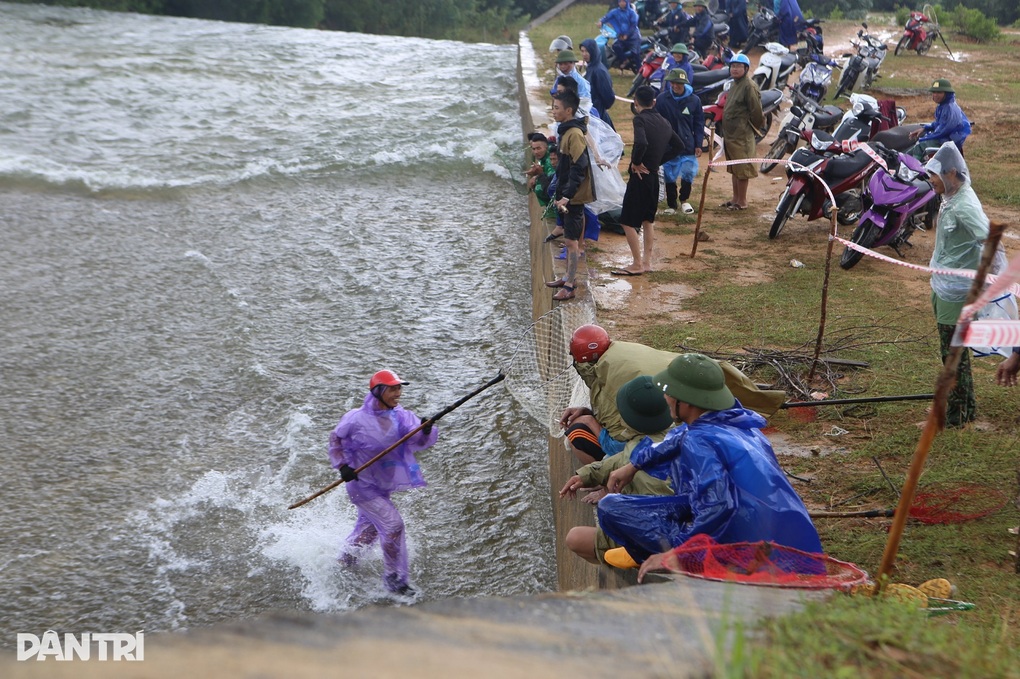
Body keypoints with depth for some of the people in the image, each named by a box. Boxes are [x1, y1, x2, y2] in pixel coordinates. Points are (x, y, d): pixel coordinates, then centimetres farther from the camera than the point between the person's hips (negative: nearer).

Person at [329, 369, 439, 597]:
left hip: (383, 486, 6)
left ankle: (344, 561, 49)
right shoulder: (357, 418, -18)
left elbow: (418, 441, -19)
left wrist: (426, 432, -41)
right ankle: (394, 578, 1)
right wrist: (342, 466, -14)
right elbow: (336, 439, -2)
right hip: (362, 484, -6)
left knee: (369, 529, 23)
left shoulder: (402, 417, -7)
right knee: (392, 525, -13)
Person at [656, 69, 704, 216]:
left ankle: (685, 200, 23)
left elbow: (699, 124, 6)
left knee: (688, 173, -1)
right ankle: (671, 205, 20)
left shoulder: (694, 100, -1)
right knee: (669, 177, 6)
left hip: (688, 145, 0)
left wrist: (698, 144, 1)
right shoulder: (662, 99, -3)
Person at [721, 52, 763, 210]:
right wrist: (725, 133, 18)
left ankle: (742, 201, 3)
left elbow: (756, 110, -16)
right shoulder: (734, 85, 15)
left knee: (742, 169, -3)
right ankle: (735, 198, 26)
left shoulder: (748, 86, -15)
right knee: (733, 169, 16)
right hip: (730, 134, 10)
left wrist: (756, 125, -2)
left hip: (742, 135, -10)